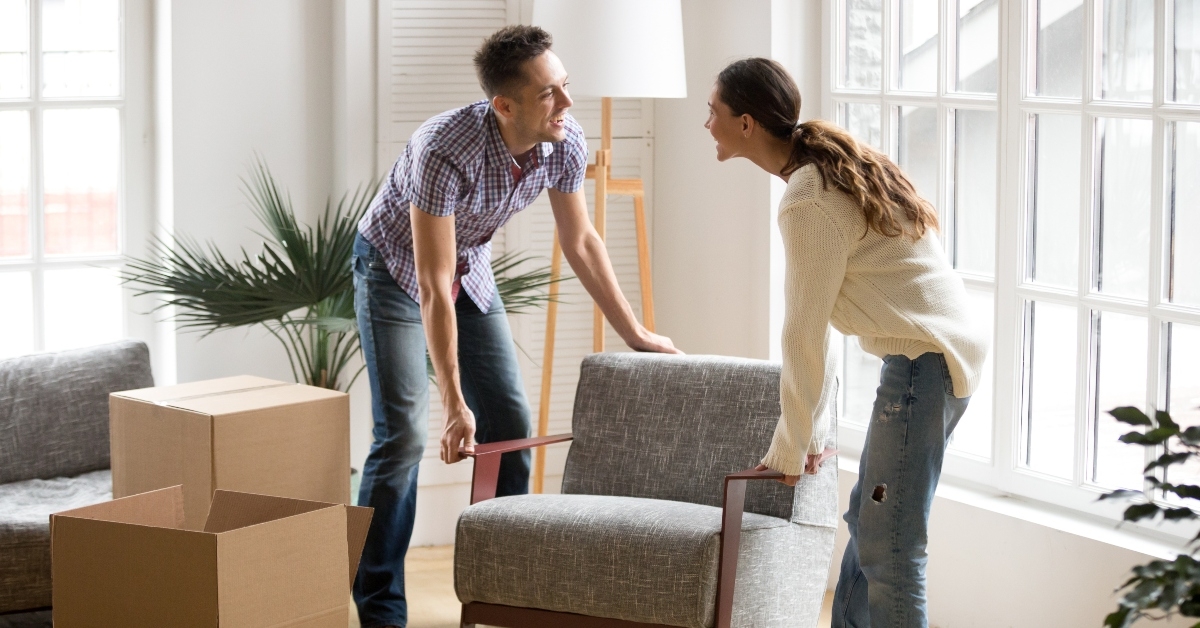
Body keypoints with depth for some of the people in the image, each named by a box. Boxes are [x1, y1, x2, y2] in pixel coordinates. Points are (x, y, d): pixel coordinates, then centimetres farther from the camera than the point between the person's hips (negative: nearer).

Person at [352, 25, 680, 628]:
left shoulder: (565, 142, -19)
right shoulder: (445, 151, -38)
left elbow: (580, 241, -1)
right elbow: (434, 291, -33)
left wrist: (635, 334, 3)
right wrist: (454, 404, -30)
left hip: (471, 268, 6)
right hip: (395, 268, -6)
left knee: (510, 423, 1)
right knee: (404, 433, -14)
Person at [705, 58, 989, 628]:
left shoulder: (808, 204, -18)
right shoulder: (829, 169, 13)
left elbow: (804, 335, -14)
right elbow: (815, 324, 14)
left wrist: (791, 448, -5)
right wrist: (813, 431, 15)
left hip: (924, 361, -10)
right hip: (940, 352, 10)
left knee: (888, 548, -5)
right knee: (867, 522, 18)